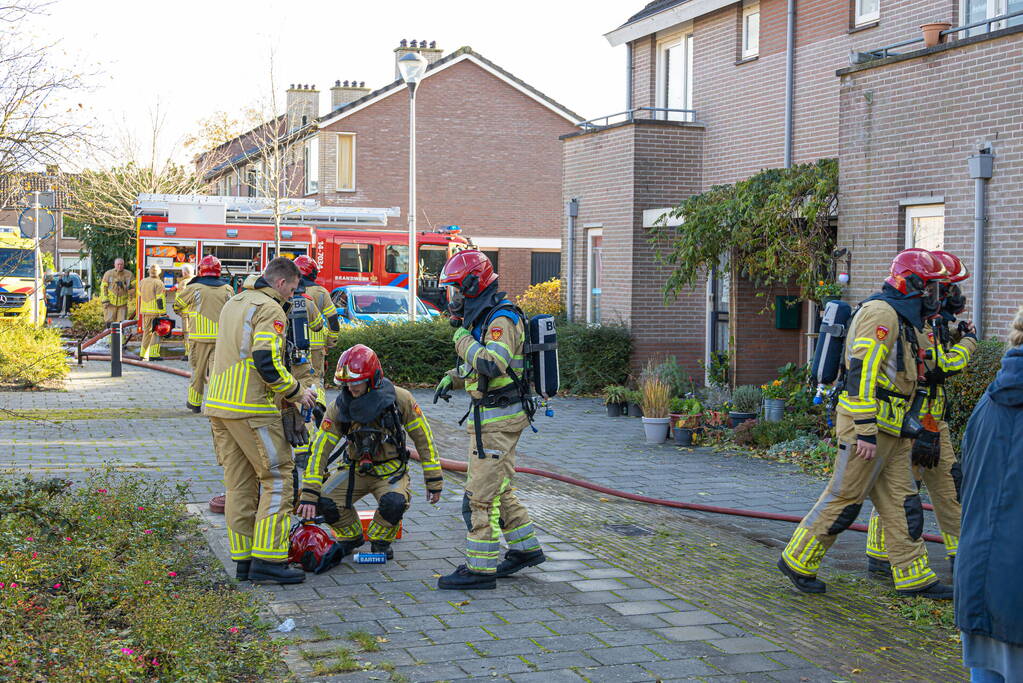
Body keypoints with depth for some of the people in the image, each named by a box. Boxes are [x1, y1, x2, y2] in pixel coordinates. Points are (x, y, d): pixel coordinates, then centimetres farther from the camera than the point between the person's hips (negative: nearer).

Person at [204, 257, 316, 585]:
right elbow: (267, 361, -20)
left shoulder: (234, 303, 20)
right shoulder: (270, 309, -9)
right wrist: (296, 393, -8)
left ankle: (244, 560, 14)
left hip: (218, 404, 9)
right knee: (277, 478, -3)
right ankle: (267, 560, -7)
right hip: (251, 409, -9)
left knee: (240, 483, 12)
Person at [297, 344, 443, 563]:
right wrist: (309, 496, -21)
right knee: (325, 501, -22)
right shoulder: (339, 407, -12)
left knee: (394, 503, -34)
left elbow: (424, 439, -7)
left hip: (391, 470, -2)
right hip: (357, 470, 2)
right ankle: (351, 537, 10)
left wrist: (434, 482, -6)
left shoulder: (399, 399, -16)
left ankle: (380, 540, 1)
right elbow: (320, 449, -13)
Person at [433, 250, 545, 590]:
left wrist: (463, 341, -18)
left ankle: (481, 568, -4)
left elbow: (492, 364, -32)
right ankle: (525, 548, 30)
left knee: (481, 495, -8)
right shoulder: (482, 317, 15)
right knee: (499, 489, 19)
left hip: (499, 419, -10)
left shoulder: (501, 319, -17)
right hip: (489, 417, 10)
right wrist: (452, 378, 10)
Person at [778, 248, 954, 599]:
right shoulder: (881, 313, -14)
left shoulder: (902, 320, 19)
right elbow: (863, 372, -22)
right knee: (844, 498, -3)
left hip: (887, 428, 10)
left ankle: (914, 577, 13)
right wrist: (866, 431, -26)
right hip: (868, 424, -10)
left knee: (901, 501, 9)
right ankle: (797, 561, 8)